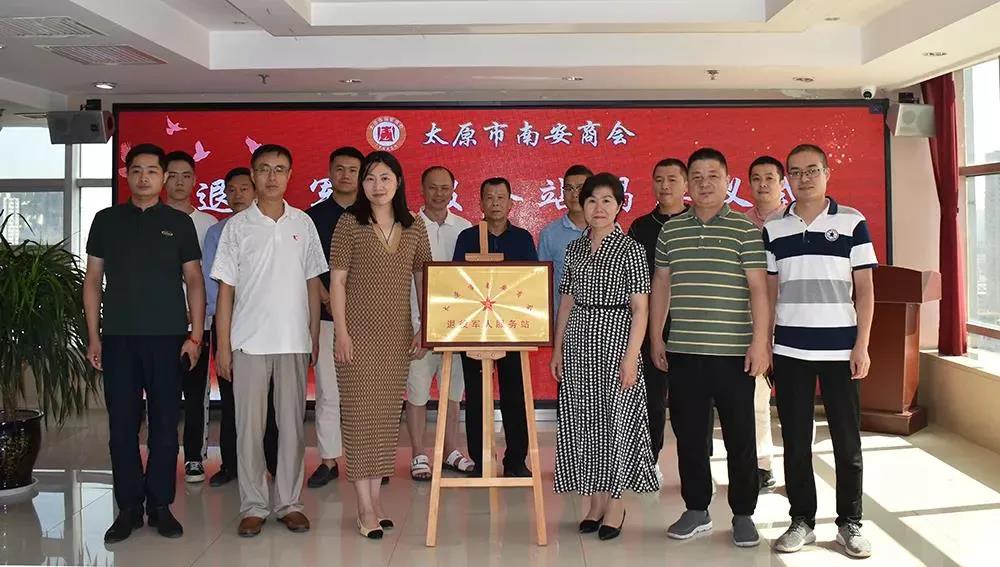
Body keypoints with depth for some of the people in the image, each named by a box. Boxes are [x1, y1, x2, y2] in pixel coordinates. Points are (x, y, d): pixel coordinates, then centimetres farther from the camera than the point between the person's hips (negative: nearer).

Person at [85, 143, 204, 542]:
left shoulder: (179, 222, 6)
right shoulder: (107, 220, 9)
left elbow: (194, 281, 6)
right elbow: (93, 280, 10)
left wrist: (195, 335, -2)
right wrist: (93, 337, 3)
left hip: (167, 338, -1)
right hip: (117, 338, 1)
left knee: (164, 426, 4)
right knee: (122, 426, 3)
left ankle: (160, 505, 15)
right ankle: (128, 508, 14)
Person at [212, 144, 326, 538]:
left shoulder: (303, 223, 7)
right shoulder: (237, 226, 2)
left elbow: (312, 284, 10)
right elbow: (225, 289, 2)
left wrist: (314, 337, 6)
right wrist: (223, 345, -2)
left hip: (294, 341, 1)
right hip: (249, 341, -1)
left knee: (292, 424, 5)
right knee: (250, 425, 2)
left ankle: (288, 502, 15)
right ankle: (253, 505, 12)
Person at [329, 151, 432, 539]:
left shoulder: (415, 228, 7)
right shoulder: (349, 224, -2)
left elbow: (423, 281, 10)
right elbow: (337, 280, -4)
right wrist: (341, 332, -10)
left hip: (398, 335, 4)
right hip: (360, 333, -3)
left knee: (388, 416, 8)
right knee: (360, 416, -2)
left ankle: (376, 497, 19)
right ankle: (366, 508, 4)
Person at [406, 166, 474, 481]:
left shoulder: (465, 229, 8)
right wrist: (412, 320, -8)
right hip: (418, 320, -3)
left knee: (453, 389, 11)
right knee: (417, 389, 1)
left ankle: (451, 450, 24)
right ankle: (418, 455, 12)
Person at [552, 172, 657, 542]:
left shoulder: (630, 249, -5)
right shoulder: (575, 249, 10)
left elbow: (640, 308, -8)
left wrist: (631, 356, -15)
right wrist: (557, 347, 9)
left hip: (615, 339, -5)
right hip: (578, 343, 5)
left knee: (615, 418, -1)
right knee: (583, 420, 7)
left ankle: (615, 504, 13)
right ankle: (595, 501, 20)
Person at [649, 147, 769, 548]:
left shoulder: (745, 229, -2)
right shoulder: (670, 230, 9)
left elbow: (758, 287, -6)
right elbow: (660, 286, 13)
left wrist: (760, 342, -12)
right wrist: (655, 338, 10)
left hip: (734, 352, -3)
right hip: (682, 351, 3)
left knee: (740, 436, 5)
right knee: (688, 433, 10)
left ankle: (743, 515, 18)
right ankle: (696, 510, 24)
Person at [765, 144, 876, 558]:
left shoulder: (852, 222, 1)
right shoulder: (773, 229, 6)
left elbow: (864, 288, 0)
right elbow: (769, 290, 9)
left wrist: (862, 345, -6)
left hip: (840, 349, -2)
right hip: (789, 351, 2)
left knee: (847, 440, 5)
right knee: (795, 440, 8)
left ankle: (850, 524, 17)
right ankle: (802, 520, 19)